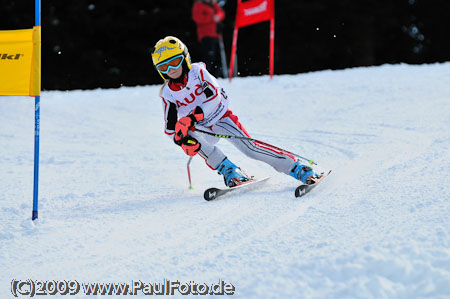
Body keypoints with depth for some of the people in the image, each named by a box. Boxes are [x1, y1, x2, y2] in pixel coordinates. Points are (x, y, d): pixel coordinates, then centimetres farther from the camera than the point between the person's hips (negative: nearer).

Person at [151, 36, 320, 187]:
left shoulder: (197, 72, -14)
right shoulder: (168, 93, -7)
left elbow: (214, 96, -26)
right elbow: (170, 127, -6)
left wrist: (191, 117, -39)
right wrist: (182, 141, -28)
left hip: (221, 118, -2)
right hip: (200, 130, 2)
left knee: (250, 148, -17)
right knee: (191, 134, -32)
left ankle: (298, 169, -13)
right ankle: (229, 170, -28)